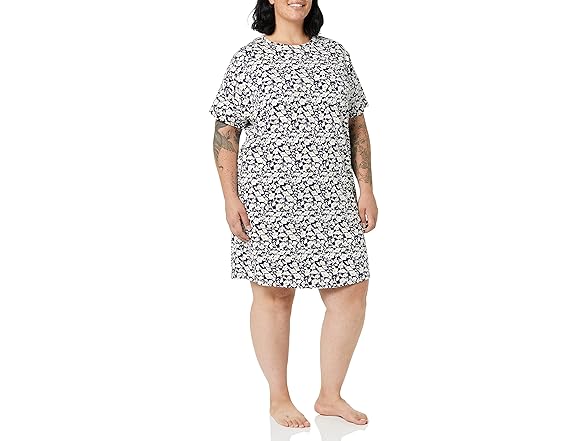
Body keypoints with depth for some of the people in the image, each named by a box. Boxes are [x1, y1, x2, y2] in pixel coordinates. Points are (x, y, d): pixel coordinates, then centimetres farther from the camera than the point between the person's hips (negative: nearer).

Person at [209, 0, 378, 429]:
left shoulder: (335, 54, 11)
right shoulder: (248, 59, 1)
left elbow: (357, 126, 13)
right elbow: (226, 131, -1)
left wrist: (367, 188, 7)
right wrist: (231, 196, -9)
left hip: (332, 200, 4)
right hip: (268, 200, -3)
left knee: (351, 290, 2)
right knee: (274, 293, 3)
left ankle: (331, 395, 19)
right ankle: (279, 398, 20)